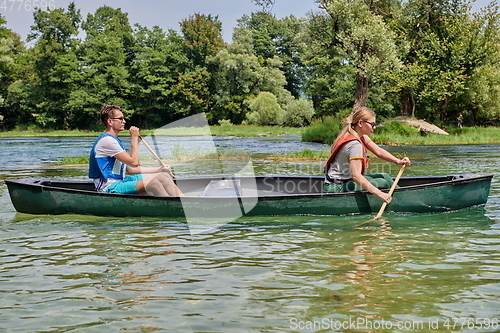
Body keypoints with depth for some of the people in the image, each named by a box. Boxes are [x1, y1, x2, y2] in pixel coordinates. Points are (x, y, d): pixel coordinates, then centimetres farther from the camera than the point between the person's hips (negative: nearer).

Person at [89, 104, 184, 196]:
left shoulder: (116, 140, 19)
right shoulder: (106, 140, -14)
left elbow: (131, 169, 17)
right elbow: (134, 162, -16)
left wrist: (159, 169, 13)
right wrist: (134, 138, -7)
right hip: (109, 188, -10)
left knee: (163, 176, 0)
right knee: (152, 182, -30)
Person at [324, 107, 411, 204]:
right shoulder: (355, 144, -26)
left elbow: (378, 151, 3)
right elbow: (356, 175, -34)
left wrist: (397, 161, -15)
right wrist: (379, 194, -40)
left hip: (346, 180, 10)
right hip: (337, 187, -10)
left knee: (385, 177, 9)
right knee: (382, 183, -8)